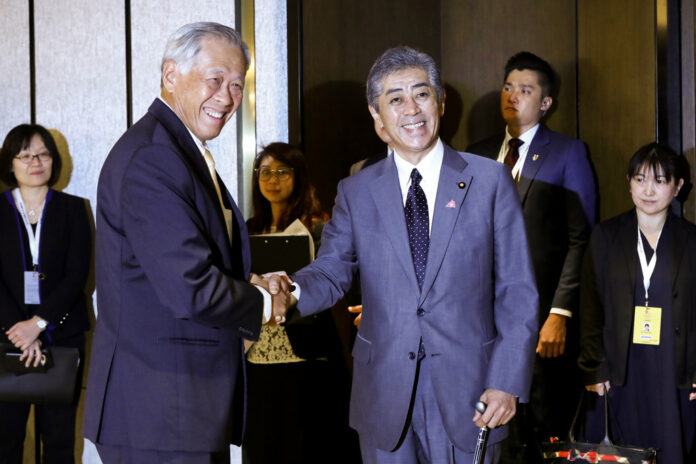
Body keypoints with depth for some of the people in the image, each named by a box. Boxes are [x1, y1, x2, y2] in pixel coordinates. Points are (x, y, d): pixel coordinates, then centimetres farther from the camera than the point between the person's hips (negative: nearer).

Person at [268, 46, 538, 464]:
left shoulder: (490, 181, 1)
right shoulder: (356, 191, 7)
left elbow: (517, 292, 0)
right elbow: (332, 271, -1)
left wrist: (508, 383, -7)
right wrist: (291, 291, -24)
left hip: (469, 394, -1)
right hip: (385, 397, 1)